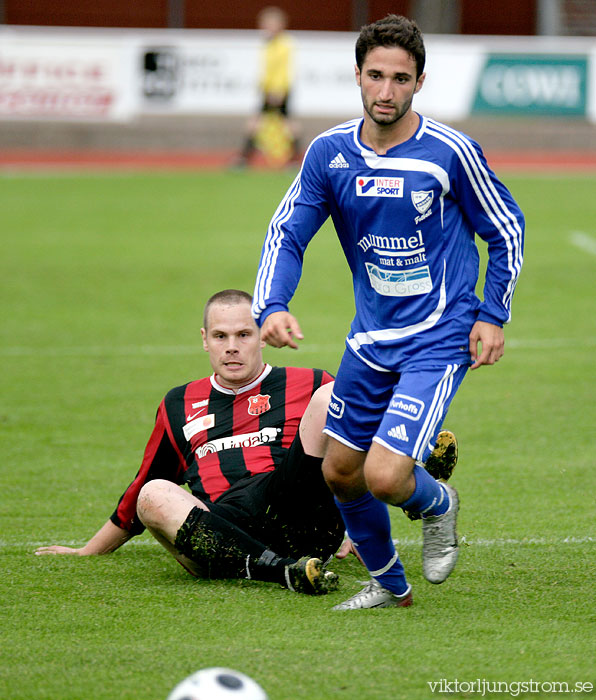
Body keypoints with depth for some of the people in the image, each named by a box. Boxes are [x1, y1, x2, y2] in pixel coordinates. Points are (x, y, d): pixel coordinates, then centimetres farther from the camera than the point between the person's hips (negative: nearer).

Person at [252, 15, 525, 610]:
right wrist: (271, 307, -18)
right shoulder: (329, 153, -4)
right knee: (340, 472, 12)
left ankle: (438, 505, 19)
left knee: (385, 476, -18)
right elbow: (286, 234, 0)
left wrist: (492, 315, -6)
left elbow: (506, 228, 0)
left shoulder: (451, 152, -13)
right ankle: (387, 584, 36)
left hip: (441, 341, -5)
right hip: (371, 338, 5)